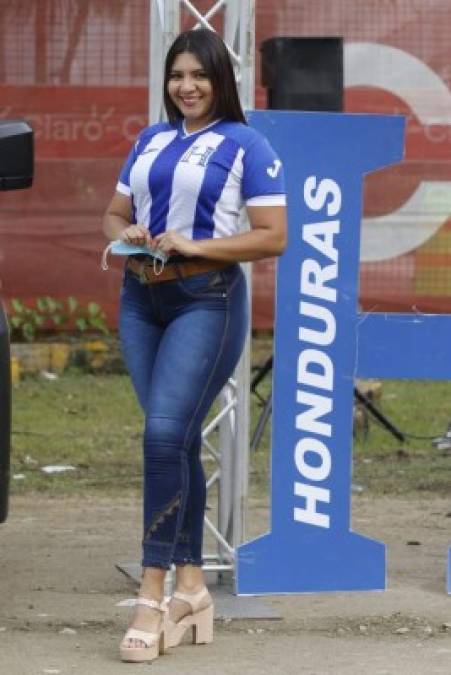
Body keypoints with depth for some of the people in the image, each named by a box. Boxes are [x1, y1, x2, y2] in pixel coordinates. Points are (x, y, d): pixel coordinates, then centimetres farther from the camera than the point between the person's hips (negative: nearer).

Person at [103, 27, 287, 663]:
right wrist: (125, 235, -4)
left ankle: (152, 594, -12)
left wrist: (195, 247, -17)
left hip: (206, 302, -6)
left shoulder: (245, 145, -3)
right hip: (142, 299, 6)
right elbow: (114, 213, 20)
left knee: (165, 434, -16)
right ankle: (191, 584, 16)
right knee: (178, 443, 9)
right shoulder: (150, 141, 15)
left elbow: (274, 236, -8)